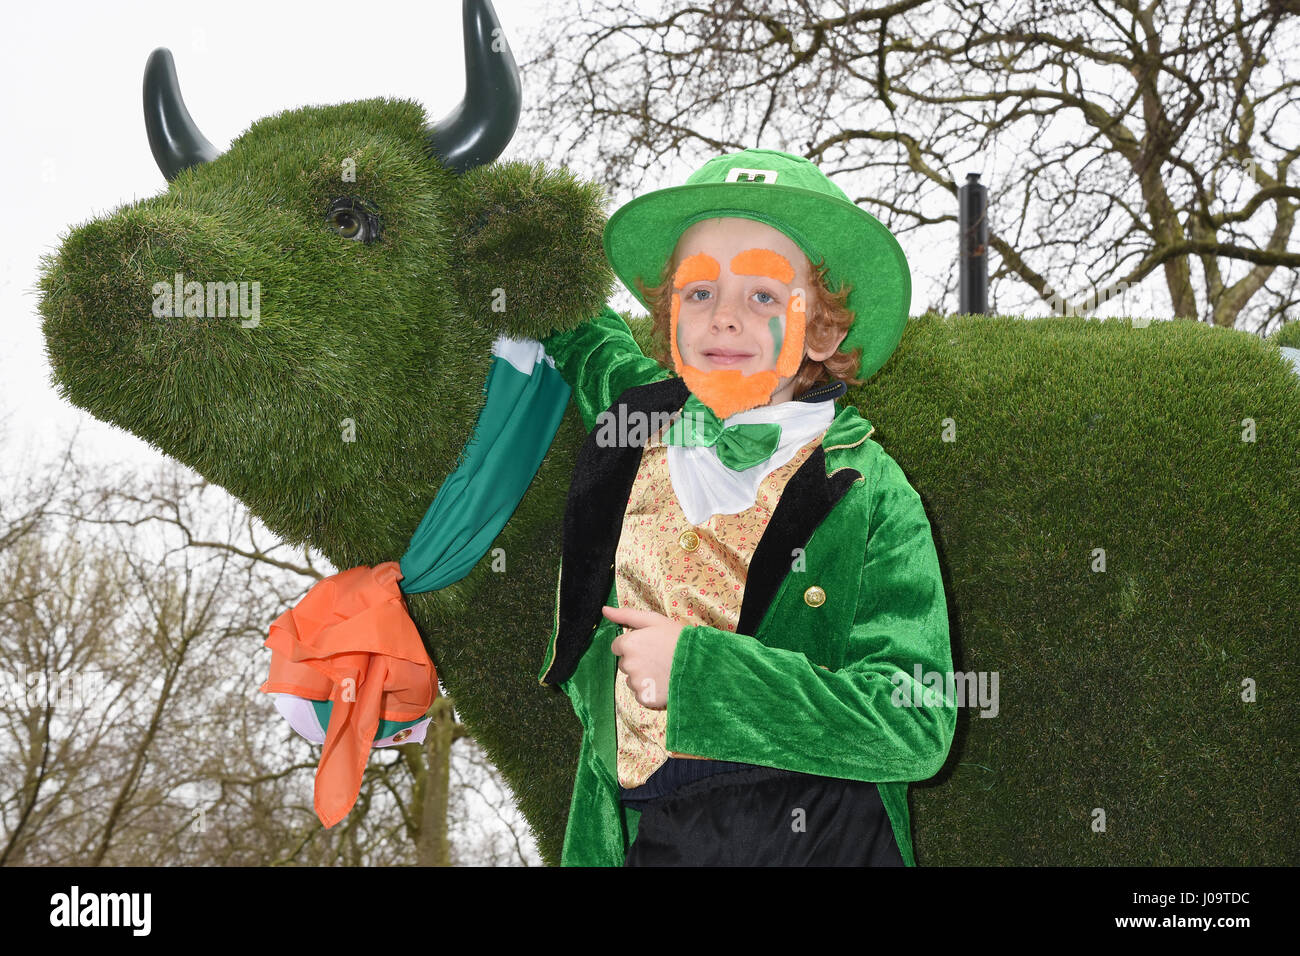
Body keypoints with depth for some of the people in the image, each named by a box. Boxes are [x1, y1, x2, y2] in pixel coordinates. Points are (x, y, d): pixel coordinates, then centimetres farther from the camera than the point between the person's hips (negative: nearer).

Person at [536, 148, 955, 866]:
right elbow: (575, 325, 25)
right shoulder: (634, 416, 2)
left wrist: (697, 666, -20)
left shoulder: (869, 494, -10)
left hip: (821, 835, -3)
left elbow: (918, 727, -18)